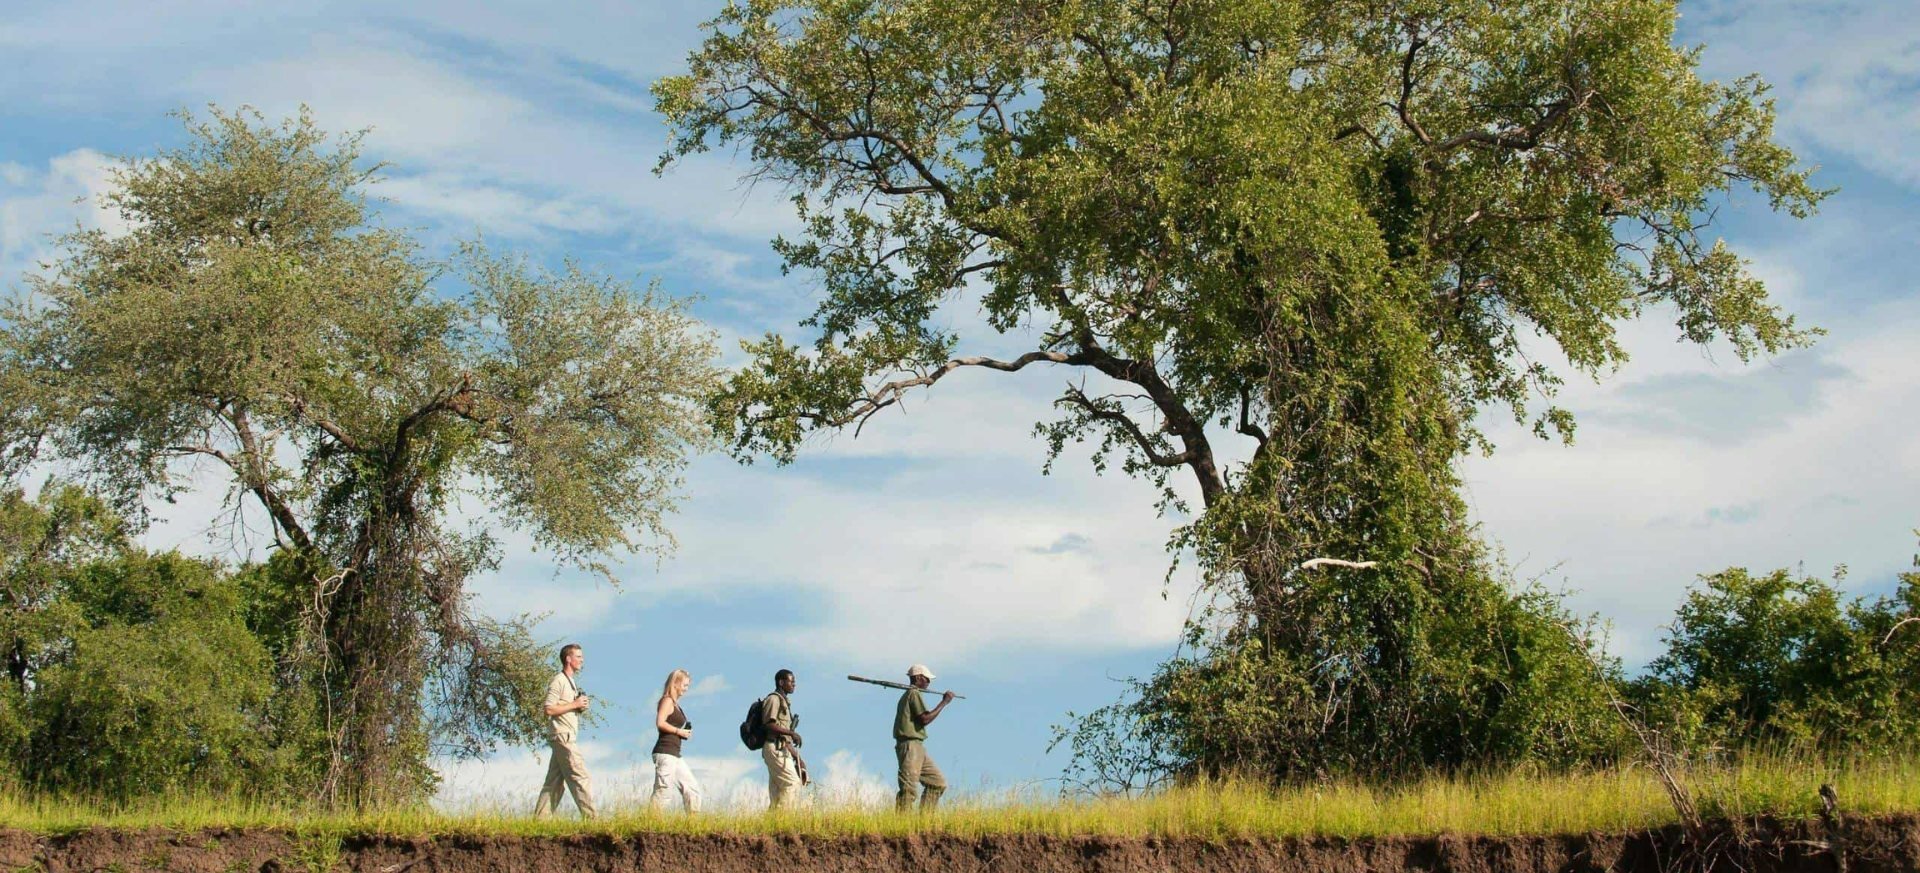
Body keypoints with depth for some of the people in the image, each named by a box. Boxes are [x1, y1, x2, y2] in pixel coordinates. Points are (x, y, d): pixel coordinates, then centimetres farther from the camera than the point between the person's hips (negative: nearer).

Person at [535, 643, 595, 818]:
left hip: (565, 738, 10)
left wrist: (580, 706, 8)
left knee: (554, 782, 8)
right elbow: (549, 709, -19)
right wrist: (574, 704, -15)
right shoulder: (558, 681, -10)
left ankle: (539, 818, 9)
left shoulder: (569, 681, 20)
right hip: (563, 737, -10)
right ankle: (590, 817, -12)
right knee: (581, 778, -11)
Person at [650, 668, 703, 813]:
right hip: (665, 753, -10)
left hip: (674, 755, 10)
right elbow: (660, 723, -20)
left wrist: (684, 732, 3)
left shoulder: (675, 703, 20)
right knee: (662, 790, -12)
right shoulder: (667, 700, -6)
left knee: (692, 789, 11)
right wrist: (679, 731, -12)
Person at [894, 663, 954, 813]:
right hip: (910, 746, -10)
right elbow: (925, 719, -17)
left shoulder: (907, 695, 21)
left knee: (938, 783, 10)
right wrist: (944, 702, -12)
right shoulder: (914, 694, -9)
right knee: (909, 789, -13)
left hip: (917, 748, 10)